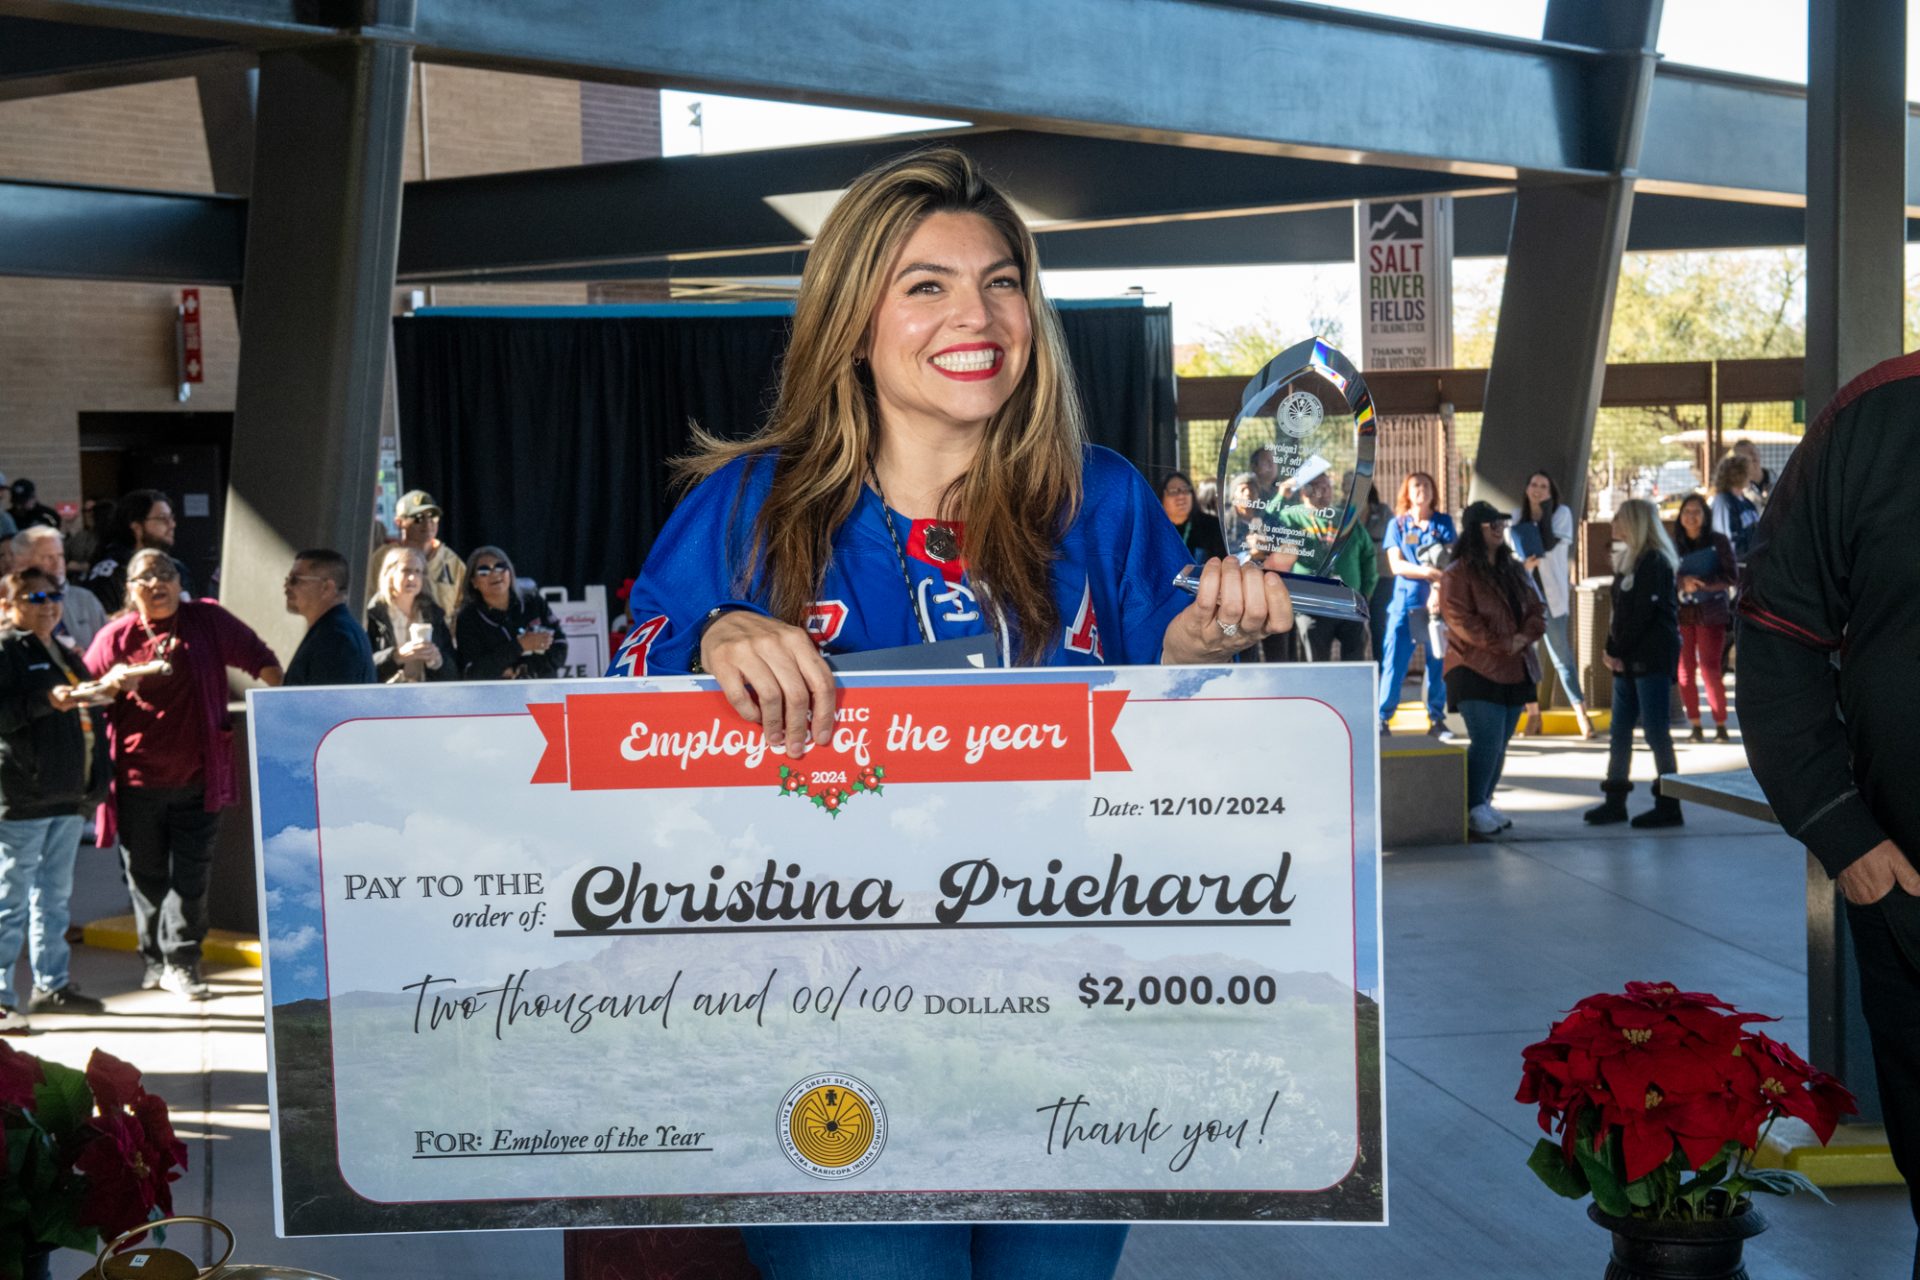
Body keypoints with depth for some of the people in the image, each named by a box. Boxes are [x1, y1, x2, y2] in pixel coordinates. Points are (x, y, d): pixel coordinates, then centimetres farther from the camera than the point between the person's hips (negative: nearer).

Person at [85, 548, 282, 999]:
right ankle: (155, 958, 24)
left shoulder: (208, 620, 1)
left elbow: (260, 660, 7)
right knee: (146, 875, 9)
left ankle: (182, 962, 5)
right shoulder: (115, 637, 0)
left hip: (197, 776, 0)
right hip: (138, 780, 0)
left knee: (191, 873, -2)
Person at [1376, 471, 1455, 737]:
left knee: (1439, 663, 1)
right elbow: (1396, 565, -2)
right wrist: (1426, 571, -18)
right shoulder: (1397, 524, 9)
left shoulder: (1443, 522, 10)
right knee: (1393, 662, -5)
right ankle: (1382, 718, 0)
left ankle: (1437, 720, 10)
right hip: (1405, 602, -1)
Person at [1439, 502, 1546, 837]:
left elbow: (1537, 609, 13)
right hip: (1475, 669, -7)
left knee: (1499, 744, 10)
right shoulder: (1457, 574, -7)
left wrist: (1524, 637, -7)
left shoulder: (1514, 570, 16)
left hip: (1514, 670, 7)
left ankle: (1484, 804, 19)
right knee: (1487, 742, -14)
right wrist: (1501, 644, -18)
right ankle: (1473, 809, -7)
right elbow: (1461, 620, -15)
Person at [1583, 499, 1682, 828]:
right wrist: (1612, 650, 4)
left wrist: (1619, 652, -13)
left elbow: (1641, 614, -16)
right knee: (1619, 730, 10)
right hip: (1629, 660, 9)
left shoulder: (1655, 562, -11)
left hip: (1653, 658, -9)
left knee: (1656, 731, -5)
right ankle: (1615, 801, 15)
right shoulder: (1628, 560, 17)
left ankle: (1668, 806, 0)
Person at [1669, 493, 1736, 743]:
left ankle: (1721, 725, 2)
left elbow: (1732, 577, -4)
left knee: (1710, 669, -7)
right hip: (1682, 613, 3)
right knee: (1684, 670, -1)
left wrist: (1701, 584, -16)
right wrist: (1682, 583, -15)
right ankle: (1695, 726, 6)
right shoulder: (1674, 545, 8)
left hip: (1711, 613, -3)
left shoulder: (1718, 542, 1)